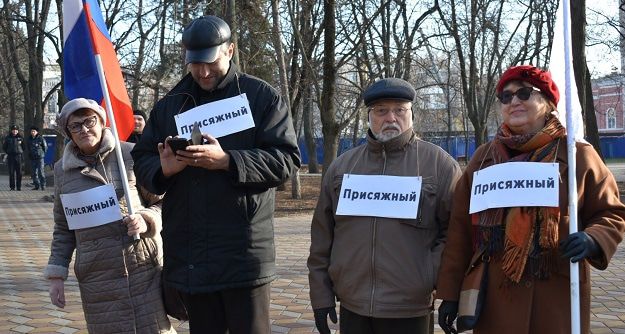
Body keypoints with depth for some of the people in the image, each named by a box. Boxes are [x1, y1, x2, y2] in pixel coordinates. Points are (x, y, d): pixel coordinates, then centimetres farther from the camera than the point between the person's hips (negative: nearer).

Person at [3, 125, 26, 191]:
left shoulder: (20, 138, 4)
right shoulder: (8, 138, 5)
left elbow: (24, 147, 13)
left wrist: (20, 151, 6)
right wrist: (8, 152, 8)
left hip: (18, 156, 0)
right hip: (10, 157, 0)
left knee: (19, 172, -2)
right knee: (11, 172, -1)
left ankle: (19, 187, 3)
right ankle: (12, 187, 3)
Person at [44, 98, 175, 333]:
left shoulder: (131, 155, -1)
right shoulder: (62, 169, 9)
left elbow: (161, 201, 7)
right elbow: (63, 229, 16)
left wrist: (147, 220, -13)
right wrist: (56, 275, 10)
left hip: (144, 268, -2)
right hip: (97, 278, 2)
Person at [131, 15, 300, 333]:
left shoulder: (262, 97, 0)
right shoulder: (170, 104, 14)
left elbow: (285, 159, -8)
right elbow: (142, 160, 14)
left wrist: (227, 161, -20)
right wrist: (163, 169, -10)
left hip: (243, 253, -4)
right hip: (188, 255, 5)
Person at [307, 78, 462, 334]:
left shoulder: (439, 163, 1)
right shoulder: (342, 166, 10)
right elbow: (322, 234, 11)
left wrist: (431, 278, -10)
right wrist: (321, 294, 9)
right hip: (352, 308, 3)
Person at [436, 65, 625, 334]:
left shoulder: (578, 155, 0)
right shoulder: (483, 157, 7)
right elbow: (461, 228, 6)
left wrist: (593, 240, -18)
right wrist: (449, 293, 3)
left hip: (558, 299, -2)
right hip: (494, 300, 2)